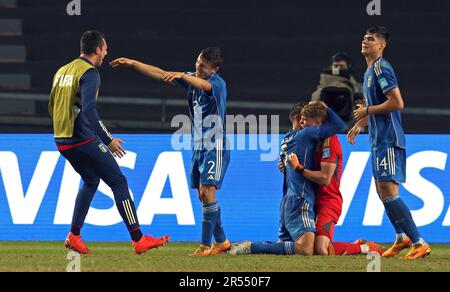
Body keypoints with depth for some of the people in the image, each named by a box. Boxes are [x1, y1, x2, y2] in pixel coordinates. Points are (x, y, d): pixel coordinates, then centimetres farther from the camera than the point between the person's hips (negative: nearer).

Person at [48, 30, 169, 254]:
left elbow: (52, 107, 20)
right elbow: (89, 110, -24)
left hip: (62, 141, 8)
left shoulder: (62, 71, 13)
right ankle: (138, 240, -3)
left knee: (91, 181, 26)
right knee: (118, 182, -1)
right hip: (84, 140, -8)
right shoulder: (89, 73, -12)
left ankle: (74, 236, 19)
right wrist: (108, 140, -21)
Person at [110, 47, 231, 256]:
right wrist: (132, 64, 7)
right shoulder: (191, 78, 8)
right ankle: (221, 241, 17)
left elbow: (204, 85, -38)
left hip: (215, 147, -8)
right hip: (199, 147, 8)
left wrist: (181, 75, -54)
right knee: (203, 196, 7)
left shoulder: (218, 83, -14)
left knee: (207, 192, -16)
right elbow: (161, 75, 11)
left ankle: (206, 245, -14)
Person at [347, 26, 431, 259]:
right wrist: (360, 124, 24)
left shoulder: (381, 68, -14)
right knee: (382, 190, 17)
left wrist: (367, 111, -14)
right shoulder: (370, 70, 18)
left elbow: (396, 102, -22)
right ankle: (402, 237, 28)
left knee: (388, 192, -15)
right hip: (379, 140, 11)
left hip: (388, 140, -11)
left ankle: (419, 243, -17)